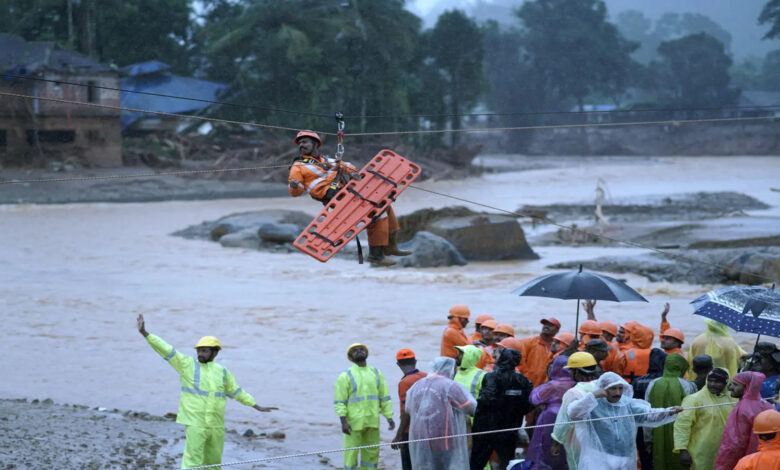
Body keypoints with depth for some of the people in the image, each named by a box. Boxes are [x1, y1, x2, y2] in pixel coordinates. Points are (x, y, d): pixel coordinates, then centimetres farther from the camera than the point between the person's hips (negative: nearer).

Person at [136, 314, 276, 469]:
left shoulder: (222, 372, 8)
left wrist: (258, 407, 22)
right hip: (195, 423, -4)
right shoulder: (187, 364, -2)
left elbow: (236, 392, 19)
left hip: (216, 425, 4)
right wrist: (144, 333, -18)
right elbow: (166, 350, -9)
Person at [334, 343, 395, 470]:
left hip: (372, 422, 4)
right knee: (351, 455, -4)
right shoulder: (345, 376, -1)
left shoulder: (376, 373, 12)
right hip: (354, 423, -4)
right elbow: (339, 402, -6)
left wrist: (389, 418, 6)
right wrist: (343, 421, -17)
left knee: (371, 454, 9)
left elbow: (385, 398, 14)